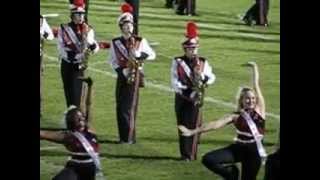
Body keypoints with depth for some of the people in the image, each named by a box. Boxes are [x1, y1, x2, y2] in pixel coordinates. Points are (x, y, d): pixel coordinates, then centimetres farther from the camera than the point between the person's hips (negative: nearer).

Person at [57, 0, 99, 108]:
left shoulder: (88, 30, 5)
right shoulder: (63, 29, 0)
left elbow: (95, 48, 3)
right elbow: (61, 48, -7)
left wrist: (92, 44, -22)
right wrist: (74, 55, -21)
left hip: (79, 65, 0)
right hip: (67, 65, 0)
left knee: (76, 91, -9)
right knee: (68, 91, 4)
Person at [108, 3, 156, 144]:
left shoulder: (140, 41, 1)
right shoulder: (115, 42, 5)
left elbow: (152, 55, 8)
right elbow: (112, 61, 7)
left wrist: (141, 56, -12)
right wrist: (121, 70, -10)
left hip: (135, 77, -3)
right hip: (122, 77, 3)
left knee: (130, 107, -10)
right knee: (120, 107, 3)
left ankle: (130, 137, -10)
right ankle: (123, 136, 12)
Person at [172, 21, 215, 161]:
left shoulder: (203, 63, 7)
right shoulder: (178, 62, 0)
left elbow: (212, 77, 14)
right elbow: (174, 82, -7)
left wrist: (205, 80, -9)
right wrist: (187, 90, -19)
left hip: (196, 100, 1)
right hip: (182, 98, -1)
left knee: (194, 126, -1)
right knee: (183, 126, 0)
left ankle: (192, 154, 6)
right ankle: (185, 154, 4)